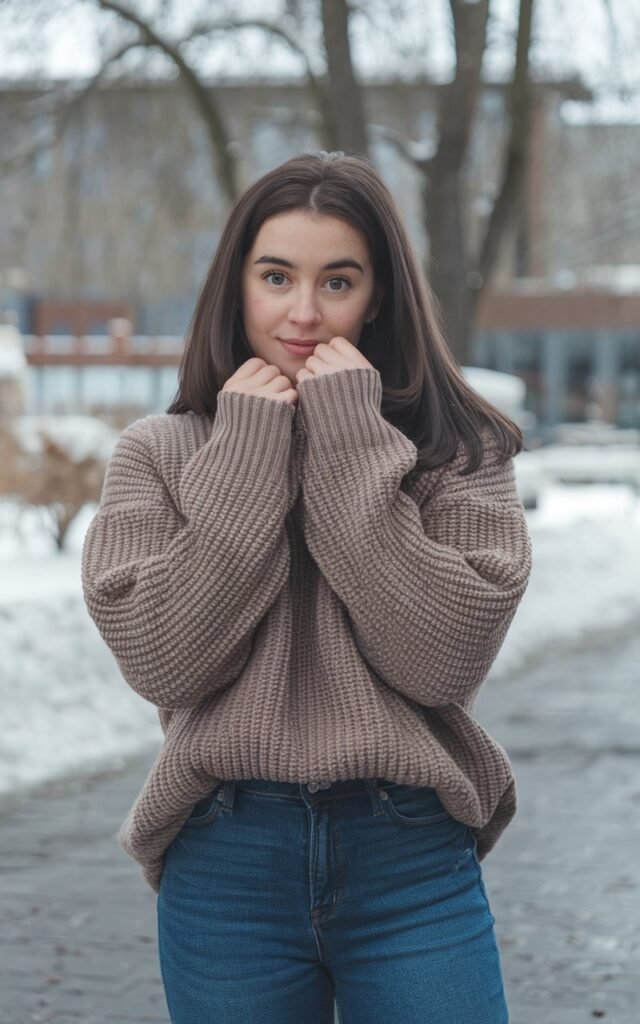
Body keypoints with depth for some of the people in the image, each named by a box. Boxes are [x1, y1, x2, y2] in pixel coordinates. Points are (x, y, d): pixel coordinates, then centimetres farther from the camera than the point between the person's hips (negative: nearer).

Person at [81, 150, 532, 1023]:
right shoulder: (157, 454, 4)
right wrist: (246, 457, -9)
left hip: (413, 862, -1)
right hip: (227, 864, 1)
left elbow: (442, 662, -12)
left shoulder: (459, 451, 1)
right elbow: (160, 660, -8)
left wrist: (352, 445, -12)